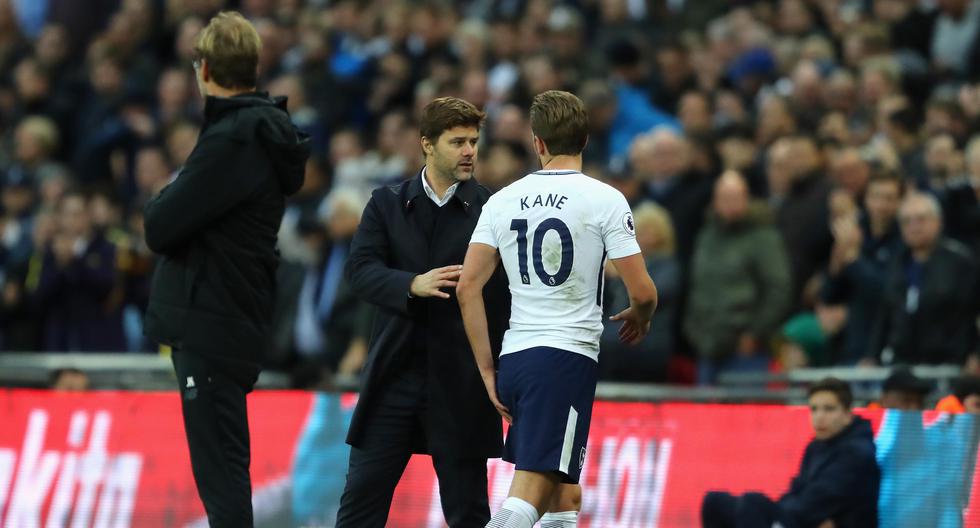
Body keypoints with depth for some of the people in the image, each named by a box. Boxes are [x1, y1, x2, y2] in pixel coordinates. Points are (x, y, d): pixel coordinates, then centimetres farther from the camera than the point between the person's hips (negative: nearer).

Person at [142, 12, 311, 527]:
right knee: (222, 470, 17)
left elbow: (160, 228, -17)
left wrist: (161, 199, 2)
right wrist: (173, 201, -1)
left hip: (211, 326, -10)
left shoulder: (232, 141, -18)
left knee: (221, 477, -9)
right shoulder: (261, 130, 12)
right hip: (233, 318, 10)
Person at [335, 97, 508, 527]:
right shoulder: (387, 204, 7)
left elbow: (508, 291, -2)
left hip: (460, 382, -2)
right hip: (393, 375, 2)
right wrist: (413, 285, -24)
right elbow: (360, 268, -5)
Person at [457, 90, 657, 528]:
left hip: (514, 357, 5)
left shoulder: (503, 200, 8)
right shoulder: (605, 200, -4)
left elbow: (468, 287, 3)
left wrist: (487, 371, 8)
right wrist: (639, 318, 19)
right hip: (569, 358, -5)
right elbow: (642, 291, -5)